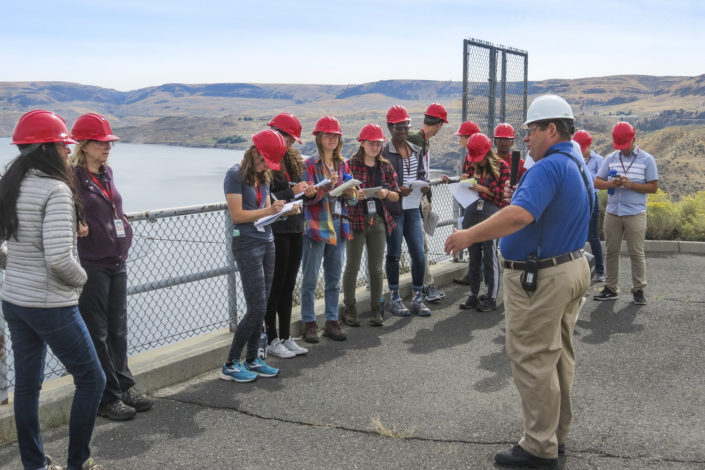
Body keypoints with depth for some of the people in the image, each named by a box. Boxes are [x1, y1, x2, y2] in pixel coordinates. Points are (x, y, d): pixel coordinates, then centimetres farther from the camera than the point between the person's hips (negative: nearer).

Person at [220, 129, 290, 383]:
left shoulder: (263, 176, 14)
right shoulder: (236, 175, -10)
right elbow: (237, 215, -15)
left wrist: (284, 210, -3)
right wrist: (268, 211, -20)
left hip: (267, 242, 8)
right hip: (247, 244, -8)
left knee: (260, 308, 9)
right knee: (256, 309, -9)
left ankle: (252, 359, 19)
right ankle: (230, 365, 2)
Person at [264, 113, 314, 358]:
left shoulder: (293, 160, 14)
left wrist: (307, 192, 0)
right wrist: (292, 192, -18)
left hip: (295, 229, 8)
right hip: (275, 231, -8)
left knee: (288, 286, 13)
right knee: (275, 286, 1)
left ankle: (286, 337, 22)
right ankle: (272, 340, 11)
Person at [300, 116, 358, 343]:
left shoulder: (343, 165, 12)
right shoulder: (310, 164, -4)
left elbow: (352, 200, 12)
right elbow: (306, 197, -13)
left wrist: (351, 194, -10)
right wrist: (327, 186, -26)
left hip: (338, 228, 5)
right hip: (315, 228, -5)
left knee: (334, 278, 10)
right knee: (310, 279, 0)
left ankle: (332, 322, 19)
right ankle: (309, 323, 10)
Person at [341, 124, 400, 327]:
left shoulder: (386, 167, 10)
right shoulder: (350, 165, -2)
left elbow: (396, 196, 12)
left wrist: (386, 193, -9)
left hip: (379, 221, 3)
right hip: (356, 220, -3)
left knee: (376, 268, 7)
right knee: (352, 266, 1)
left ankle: (376, 309, 16)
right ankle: (349, 309, 12)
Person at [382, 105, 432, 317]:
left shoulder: (416, 150, 13)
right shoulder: (383, 152, -6)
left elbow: (422, 174, 16)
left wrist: (422, 185, -6)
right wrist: (397, 190, -22)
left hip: (413, 208, 5)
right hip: (393, 210, -5)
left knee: (419, 253, 4)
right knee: (394, 254, 4)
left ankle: (417, 298, 17)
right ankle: (394, 299, 17)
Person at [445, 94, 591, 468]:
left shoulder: (548, 168, -22)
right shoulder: (579, 166, 12)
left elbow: (520, 215, -35)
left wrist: (470, 235, -29)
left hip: (540, 279, -11)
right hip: (572, 267, 11)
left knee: (533, 361, -1)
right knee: (559, 356, 18)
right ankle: (558, 434, 31)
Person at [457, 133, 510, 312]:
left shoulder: (501, 166, -3)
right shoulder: (471, 166, 11)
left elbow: (504, 193, -7)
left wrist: (484, 189, -16)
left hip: (491, 214, -5)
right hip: (471, 214, 5)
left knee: (490, 257, -2)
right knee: (474, 256, 10)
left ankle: (491, 297, 7)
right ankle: (474, 295, 19)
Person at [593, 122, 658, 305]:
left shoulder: (647, 159, 0)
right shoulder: (611, 159, 9)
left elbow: (653, 187, -3)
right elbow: (597, 182, 7)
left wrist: (631, 184, -17)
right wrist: (611, 184, -13)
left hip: (635, 214, -3)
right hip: (612, 213, 3)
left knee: (636, 253, 0)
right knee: (611, 252, 8)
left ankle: (638, 290, 9)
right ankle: (610, 289, 15)